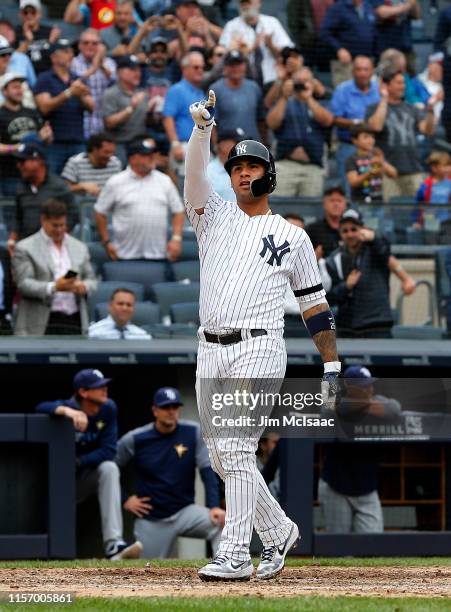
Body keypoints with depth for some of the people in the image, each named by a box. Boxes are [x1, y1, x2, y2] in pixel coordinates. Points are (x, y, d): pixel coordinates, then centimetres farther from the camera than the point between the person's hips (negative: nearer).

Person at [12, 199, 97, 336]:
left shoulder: (79, 247, 18)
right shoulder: (24, 248, 2)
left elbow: (91, 280, 20)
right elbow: (23, 283, -8)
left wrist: (84, 286, -6)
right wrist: (54, 287, -22)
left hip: (74, 321, 5)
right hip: (41, 324, -5)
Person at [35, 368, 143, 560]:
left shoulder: (108, 409, -8)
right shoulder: (68, 407, -17)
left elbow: (108, 451, -14)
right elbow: (42, 407, -38)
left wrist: (79, 462, -27)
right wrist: (68, 411, -55)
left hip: (88, 477, 1)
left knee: (109, 468, -26)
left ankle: (113, 544, -37)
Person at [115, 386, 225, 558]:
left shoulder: (193, 432, -5)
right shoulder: (134, 439, -7)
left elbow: (207, 471, -9)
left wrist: (214, 507, -21)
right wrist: (124, 500, -4)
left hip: (185, 511, 0)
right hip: (151, 521, 0)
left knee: (221, 522, -28)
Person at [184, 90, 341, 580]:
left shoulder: (292, 236, 10)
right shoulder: (214, 216, 15)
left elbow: (314, 303, 11)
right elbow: (194, 175, -5)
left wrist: (331, 365, 5)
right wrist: (202, 129, -24)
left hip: (259, 350, -5)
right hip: (210, 352, 5)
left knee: (236, 449, -16)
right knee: (221, 457, 7)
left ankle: (235, 554, -18)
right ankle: (277, 531, 24)